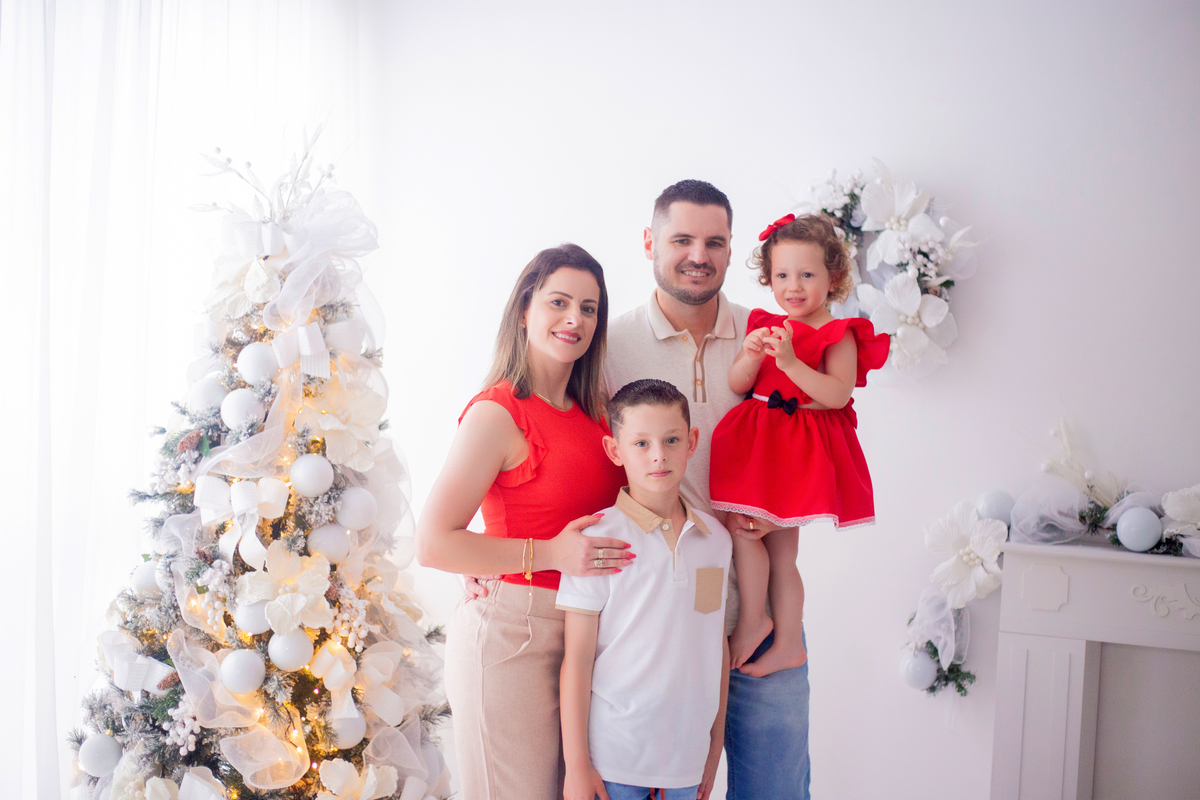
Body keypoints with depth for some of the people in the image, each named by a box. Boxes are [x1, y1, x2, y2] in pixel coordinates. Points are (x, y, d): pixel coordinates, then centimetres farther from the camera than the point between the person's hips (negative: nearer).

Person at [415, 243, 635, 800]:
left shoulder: (591, 414, 9)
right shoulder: (497, 413, -13)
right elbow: (432, 544, -19)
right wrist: (550, 554, -21)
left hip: (583, 628, 7)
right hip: (511, 632, -7)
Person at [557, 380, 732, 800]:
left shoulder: (716, 538, 4)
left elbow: (718, 646, 12)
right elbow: (577, 658, -8)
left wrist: (716, 744, 14)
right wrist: (576, 764, -8)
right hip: (615, 758, -4)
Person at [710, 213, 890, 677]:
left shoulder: (838, 336, -7)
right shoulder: (764, 326, 9)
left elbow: (837, 394, -20)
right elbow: (735, 386, 4)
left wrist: (791, 362, -29)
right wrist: (751, 356, -17)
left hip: (803, 445, -5)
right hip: (759, 441, 5)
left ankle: (753, 621, 16)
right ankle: (788, 644, 17)